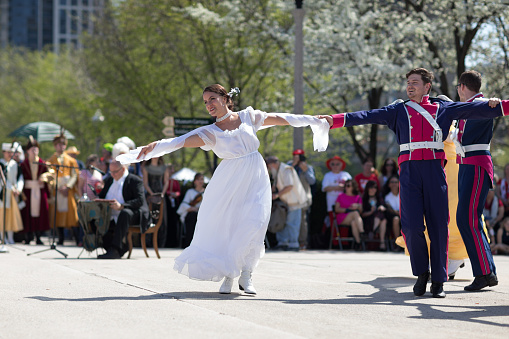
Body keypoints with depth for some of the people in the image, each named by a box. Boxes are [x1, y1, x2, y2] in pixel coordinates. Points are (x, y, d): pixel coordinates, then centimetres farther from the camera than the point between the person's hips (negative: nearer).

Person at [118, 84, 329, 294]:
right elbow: (180, 141, -9)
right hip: (229, 181, 0)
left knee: (255, 223, -14)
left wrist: (312, 120, 22)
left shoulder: (248, 117, 8)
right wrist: (154, 146, -25)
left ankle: (245, 275, -4)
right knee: (225, 226, -5)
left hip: (255, 178, 0)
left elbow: (279, 119, 16)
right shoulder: (209, 132, 4)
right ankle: (228, 276, 9)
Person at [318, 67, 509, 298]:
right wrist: (336, 120, -7)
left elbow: (474, 109, 8)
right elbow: (368, 116, 4)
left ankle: (438, 281, 6)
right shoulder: (399, 111, 12)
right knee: (412, 226, -9)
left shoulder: (443, 108, 13)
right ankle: (421, 273, 11)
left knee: (438, 225, -2)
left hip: (435, 170, 0)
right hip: (410, 171, 0)